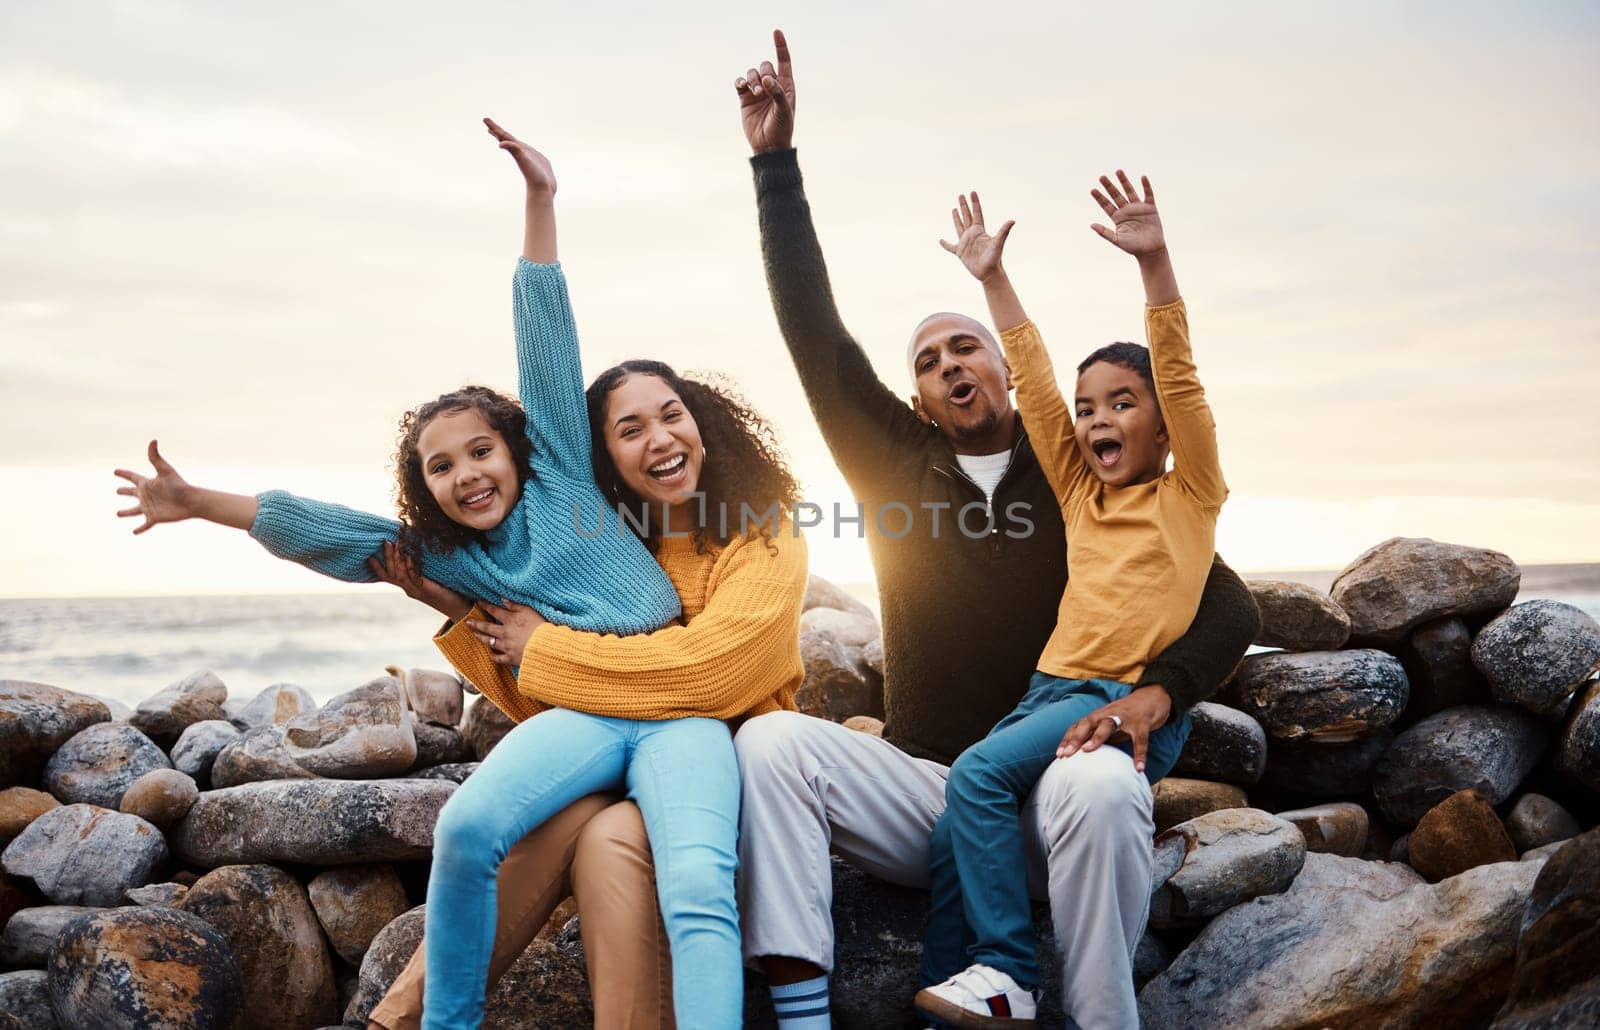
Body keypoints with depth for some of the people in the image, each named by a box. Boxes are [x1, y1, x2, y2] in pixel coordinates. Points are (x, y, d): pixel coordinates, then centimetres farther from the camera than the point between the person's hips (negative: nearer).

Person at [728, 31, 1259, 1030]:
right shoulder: (898, 468, 13)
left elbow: (1230, 608, 3)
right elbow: (818, 339, 5)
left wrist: (1156, 694, -18)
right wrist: (777, 161, 2)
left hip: (1049, 775, -2)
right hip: (919, 788, 3)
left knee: (1102, 787, -36)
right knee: (773, 739, -21)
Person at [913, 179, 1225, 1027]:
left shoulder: (1191, 495, 3)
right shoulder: (1082, 494, 17)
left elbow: (1181, 379, -10)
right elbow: (1034, 388, 15)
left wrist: (1155, 264, -20)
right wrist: (994, 282, 13)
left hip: (1134, 704, -6)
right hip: (1052, 690, 6)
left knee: (980, 774, -26)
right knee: (950, 832, -8)